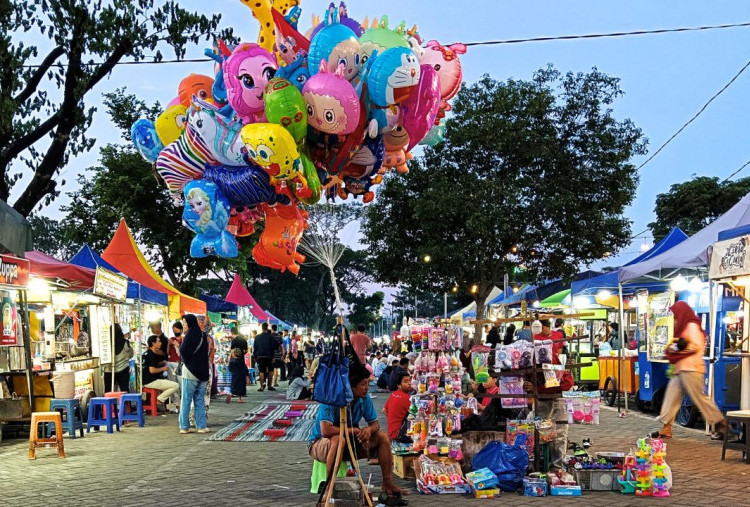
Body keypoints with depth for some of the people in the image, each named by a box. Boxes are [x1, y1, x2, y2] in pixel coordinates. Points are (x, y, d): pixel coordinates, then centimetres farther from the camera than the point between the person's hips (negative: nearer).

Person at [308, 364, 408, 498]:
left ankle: (388, 483, 1)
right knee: (338, 439, -40)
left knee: (383, 437, -7)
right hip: (319, 444, -6)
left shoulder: (364, 399, -7)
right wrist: (354, 430, -30)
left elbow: (375, 423, 1)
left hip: (350, 442, 7)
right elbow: (326, 431, -38)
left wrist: (369, 429, -25)